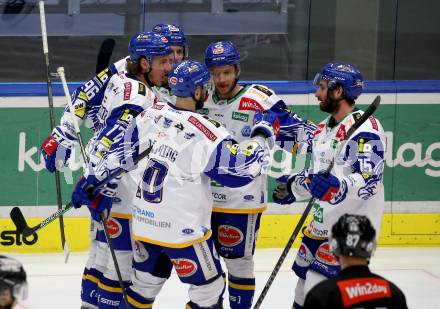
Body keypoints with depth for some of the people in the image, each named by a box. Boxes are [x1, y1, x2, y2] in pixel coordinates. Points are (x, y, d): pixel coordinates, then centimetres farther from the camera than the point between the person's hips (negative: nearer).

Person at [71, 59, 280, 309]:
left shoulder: (151, 115, -1)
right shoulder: (206, 132, -18)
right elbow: (242, 168, -16)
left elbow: (122, 152, 4)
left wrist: (92, 180, 13)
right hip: (183, 229, -7)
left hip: (144, 222, 7)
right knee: (210, 288, 8)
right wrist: (265, 132, -5)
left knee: (145, 281, 24)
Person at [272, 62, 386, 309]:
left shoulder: (365, 128, -20)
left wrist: (336, 188, -42)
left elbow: (368, 182, -29)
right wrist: (294, 187, 24)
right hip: (323, 222, 10)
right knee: (305, 281, 16)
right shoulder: (325, 128, 12)